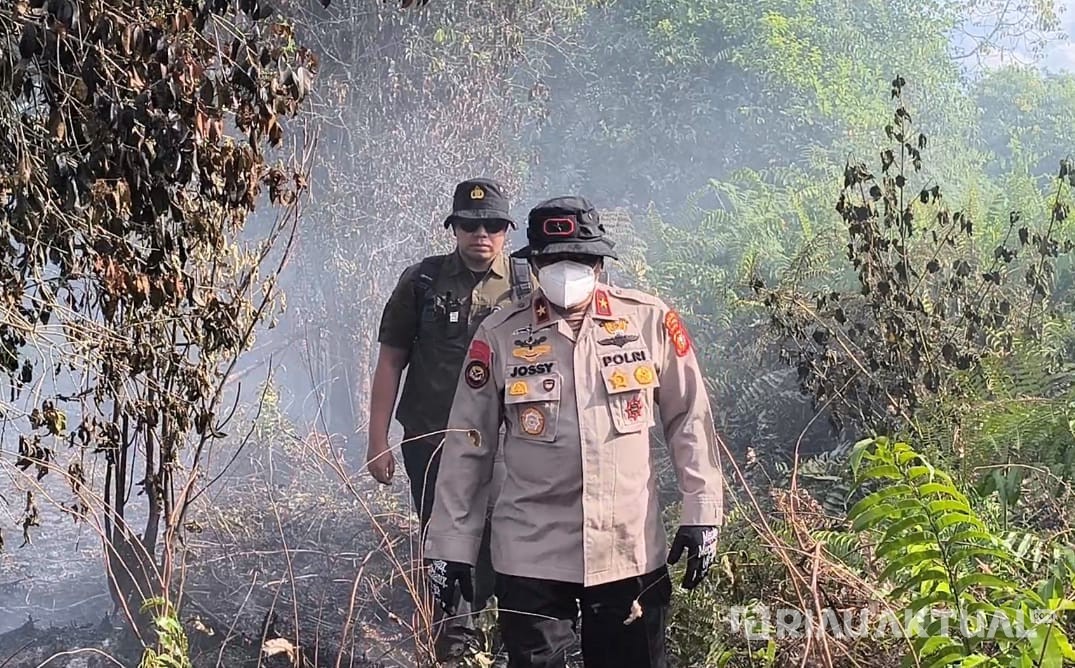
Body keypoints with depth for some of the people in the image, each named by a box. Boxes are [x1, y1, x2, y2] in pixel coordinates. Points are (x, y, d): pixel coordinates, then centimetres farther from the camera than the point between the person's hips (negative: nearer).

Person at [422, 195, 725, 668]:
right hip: (531, 556, 0)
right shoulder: (499, 336, -3)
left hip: (631, 551, 1)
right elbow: (467, 445, 2)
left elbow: (689, 420, 4)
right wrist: (451, 545, 2)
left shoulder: (651, 321, -3)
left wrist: (702, 511, 0)